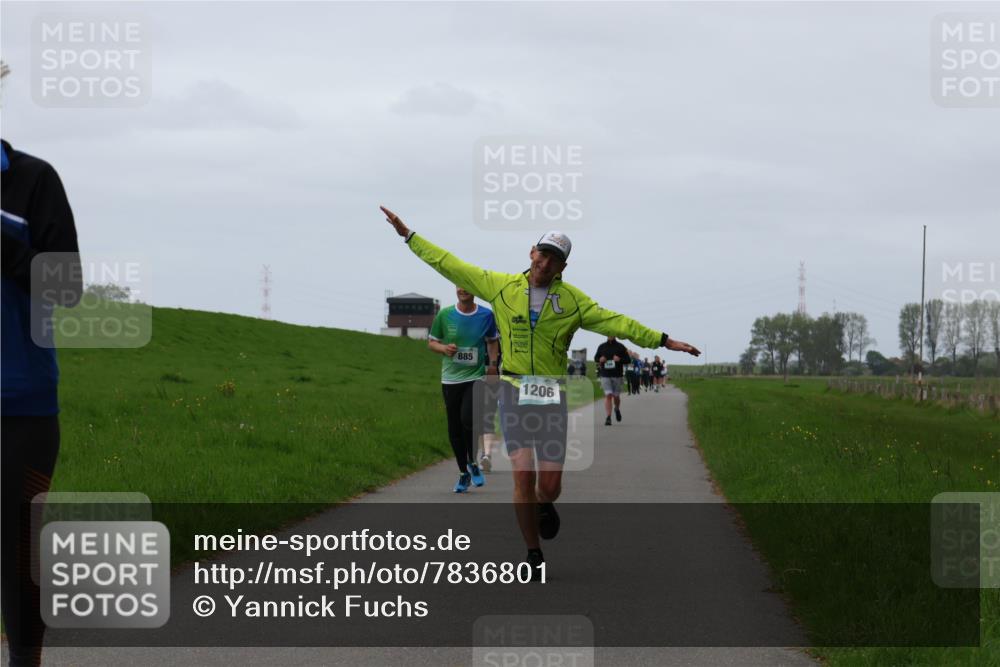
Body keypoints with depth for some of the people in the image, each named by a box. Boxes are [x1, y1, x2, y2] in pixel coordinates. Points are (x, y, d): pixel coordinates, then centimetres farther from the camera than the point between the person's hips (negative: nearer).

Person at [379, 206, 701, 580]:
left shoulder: (572, 300, 4)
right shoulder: (501, 286, 3)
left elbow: (615, 323, 2)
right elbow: (450, 266, 8)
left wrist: (662, 340, -4)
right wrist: (408, 235, 9)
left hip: (552, 395, 1)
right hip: (515, 391, -1)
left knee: (550, 485, -2)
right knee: (523, 475, -11)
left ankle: (544, 507, 38)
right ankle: (534, 556, 3)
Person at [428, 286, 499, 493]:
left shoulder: (486, 315, -1)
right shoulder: (445, 315, -1)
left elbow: (493, 341, 14)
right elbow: (431, 341, 9)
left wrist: (493, 364, 1)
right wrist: (443, 348, -12)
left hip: (476, 377, -2)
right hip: (450, 379, 2)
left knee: (468, 419, -21)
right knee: (454, 429, 6)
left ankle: (473, 463, 3)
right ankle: (463, 473, 23)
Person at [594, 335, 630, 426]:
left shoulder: (620, 347, 3)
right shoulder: (602, 347, 8)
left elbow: (628, 360, 3)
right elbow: (595, 357, 17)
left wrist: (620, 359, -16)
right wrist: (600, 360, -6)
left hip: (617, 375, 0)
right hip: (605, 375, 0)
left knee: (616, 396, 8)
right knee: (608, 395, -10)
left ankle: (617, 409, 40)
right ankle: (608, 417, -11)